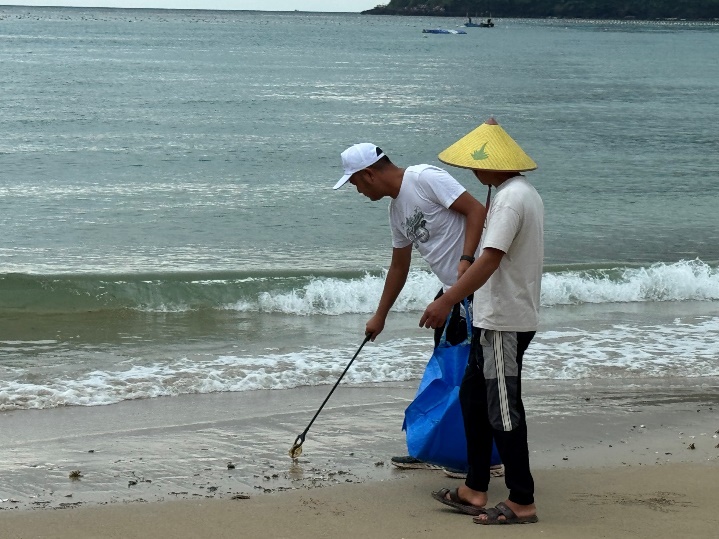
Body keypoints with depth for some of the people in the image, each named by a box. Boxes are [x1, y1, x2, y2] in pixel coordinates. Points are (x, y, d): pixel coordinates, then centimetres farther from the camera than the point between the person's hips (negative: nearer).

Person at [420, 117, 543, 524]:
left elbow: (490, 260, -29)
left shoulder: (511, 198, -20)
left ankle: (522, 503, 3)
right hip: (495, 318, 11)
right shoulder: (523, 192, 13)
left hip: (504, 322, -11)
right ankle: (475, 491, 23)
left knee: (503, 411, -4)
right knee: (474, 398, 16)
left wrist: (447, 301, -31)